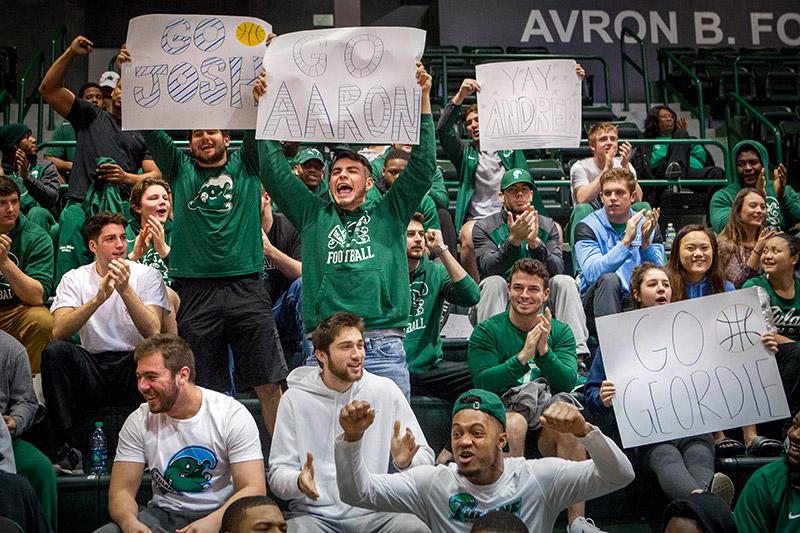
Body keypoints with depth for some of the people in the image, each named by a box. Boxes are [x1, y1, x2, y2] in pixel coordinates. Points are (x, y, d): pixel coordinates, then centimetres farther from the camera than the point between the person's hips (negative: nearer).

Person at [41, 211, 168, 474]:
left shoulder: (147, 275, 1)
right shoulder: (75, 279, 4)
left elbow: (153, 333, -14)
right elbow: (59, 332, -14)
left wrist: (125, 290, -25)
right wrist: (99, 297, -26)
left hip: (133, 367, -1)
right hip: (92, 368, 2)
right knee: (54, 351, -27)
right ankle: (69, 447, -21)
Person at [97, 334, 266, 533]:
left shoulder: (233, 415, -8)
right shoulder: (138, 422, 1)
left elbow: (253, 489, -13)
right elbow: (121, 490, -1)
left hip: (220, 516, -3)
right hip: (163, 515, 3)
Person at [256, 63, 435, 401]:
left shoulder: (389, 213, 15)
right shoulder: (313, 215, 18)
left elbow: (422, 166, 7)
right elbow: (275, 171, 14)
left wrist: (423, 99, 1)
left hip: (383, 350, -1)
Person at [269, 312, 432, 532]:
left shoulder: (386, 391, 5)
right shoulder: (294, 399, 2)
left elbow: (425, 459, 6)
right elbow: (277, 474, 1)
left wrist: (405, 462, -17)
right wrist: (299, 482, -22)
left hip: (375, 514, 2)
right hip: (315, 513, -1)